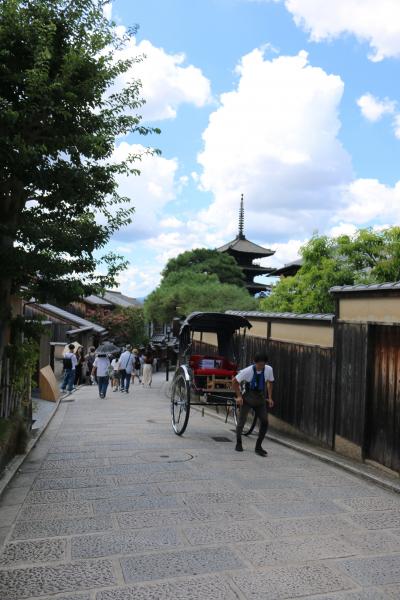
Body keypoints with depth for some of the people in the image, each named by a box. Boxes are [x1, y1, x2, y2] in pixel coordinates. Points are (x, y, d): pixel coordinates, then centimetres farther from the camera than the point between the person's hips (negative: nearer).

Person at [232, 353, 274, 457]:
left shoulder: (269, 370, -10)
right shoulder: (248, 371, -21)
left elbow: (269, 382, 9)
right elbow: (235, 381, -9)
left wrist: (269, 398, 3)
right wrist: (239, 396, -12)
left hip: (260, 399, 3)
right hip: (247, 398, -3)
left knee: (265, 422, -4)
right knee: (242, 420, 0)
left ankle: (258, 446, 10)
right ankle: (238, 443, 23)